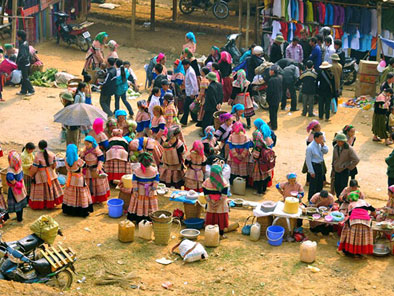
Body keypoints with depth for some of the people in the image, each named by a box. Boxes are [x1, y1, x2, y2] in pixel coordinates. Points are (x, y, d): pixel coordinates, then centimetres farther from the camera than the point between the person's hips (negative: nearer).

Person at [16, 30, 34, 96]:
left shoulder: (23, 45, -23)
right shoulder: (25, 43, 7)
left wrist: (18, 61, -16)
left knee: (25, 78, -1)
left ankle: (31, 91, 7)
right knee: (23, 78, 15)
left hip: (24, 64, -10)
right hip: (24, 64, 10)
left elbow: (23, 56, -29)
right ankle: (23, 91, 22)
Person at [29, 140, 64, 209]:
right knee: (50, 188, 20)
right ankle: (51, 203, 31)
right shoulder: (51, 154, -9)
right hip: (50, 174, 5)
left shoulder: (37, 156, -24)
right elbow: (54, 165, 1)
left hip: (41, 176, -4)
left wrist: (31, 174, 0)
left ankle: (38, 205, 18)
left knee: (40, 190, 9)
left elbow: (34, 168, -18)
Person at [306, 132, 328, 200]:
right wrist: (311, 171, -16)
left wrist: (323, 145, -13)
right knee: (313, 183, 2)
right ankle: (311, 199, 17)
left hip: (320, 165, 8)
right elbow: (308, 160, -18)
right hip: (314, 166, -8)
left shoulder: (320, 144, -1)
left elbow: (326, 151, 6)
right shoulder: (310, 147, -22)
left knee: (320, 182, 19)